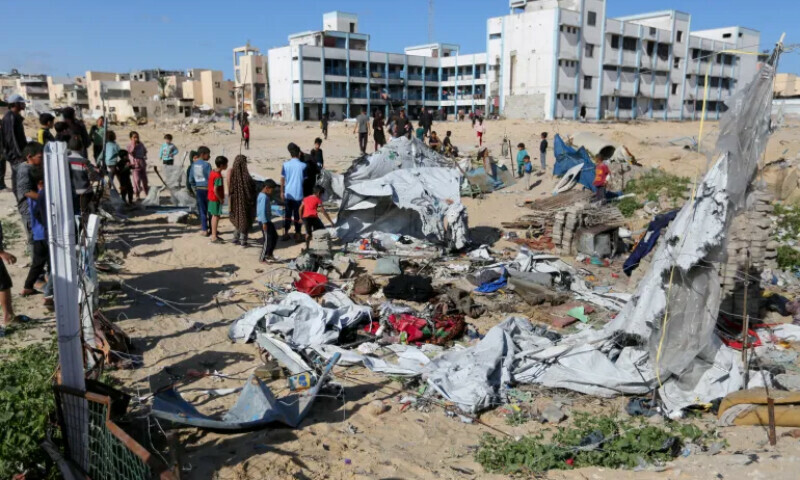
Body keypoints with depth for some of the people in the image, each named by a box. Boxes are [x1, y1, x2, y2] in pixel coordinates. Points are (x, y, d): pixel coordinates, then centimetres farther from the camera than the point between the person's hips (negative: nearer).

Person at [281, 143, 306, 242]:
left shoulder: (286, 164, -4)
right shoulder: (303, 165, -9)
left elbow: (282, 179, 0)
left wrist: (282, 192, 10)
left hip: (288, 194, 2)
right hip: (298, 194, -2)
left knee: (287, 214, 13)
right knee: (297, 215, 7)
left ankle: (286, 233, 17)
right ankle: (297, 234, 12)